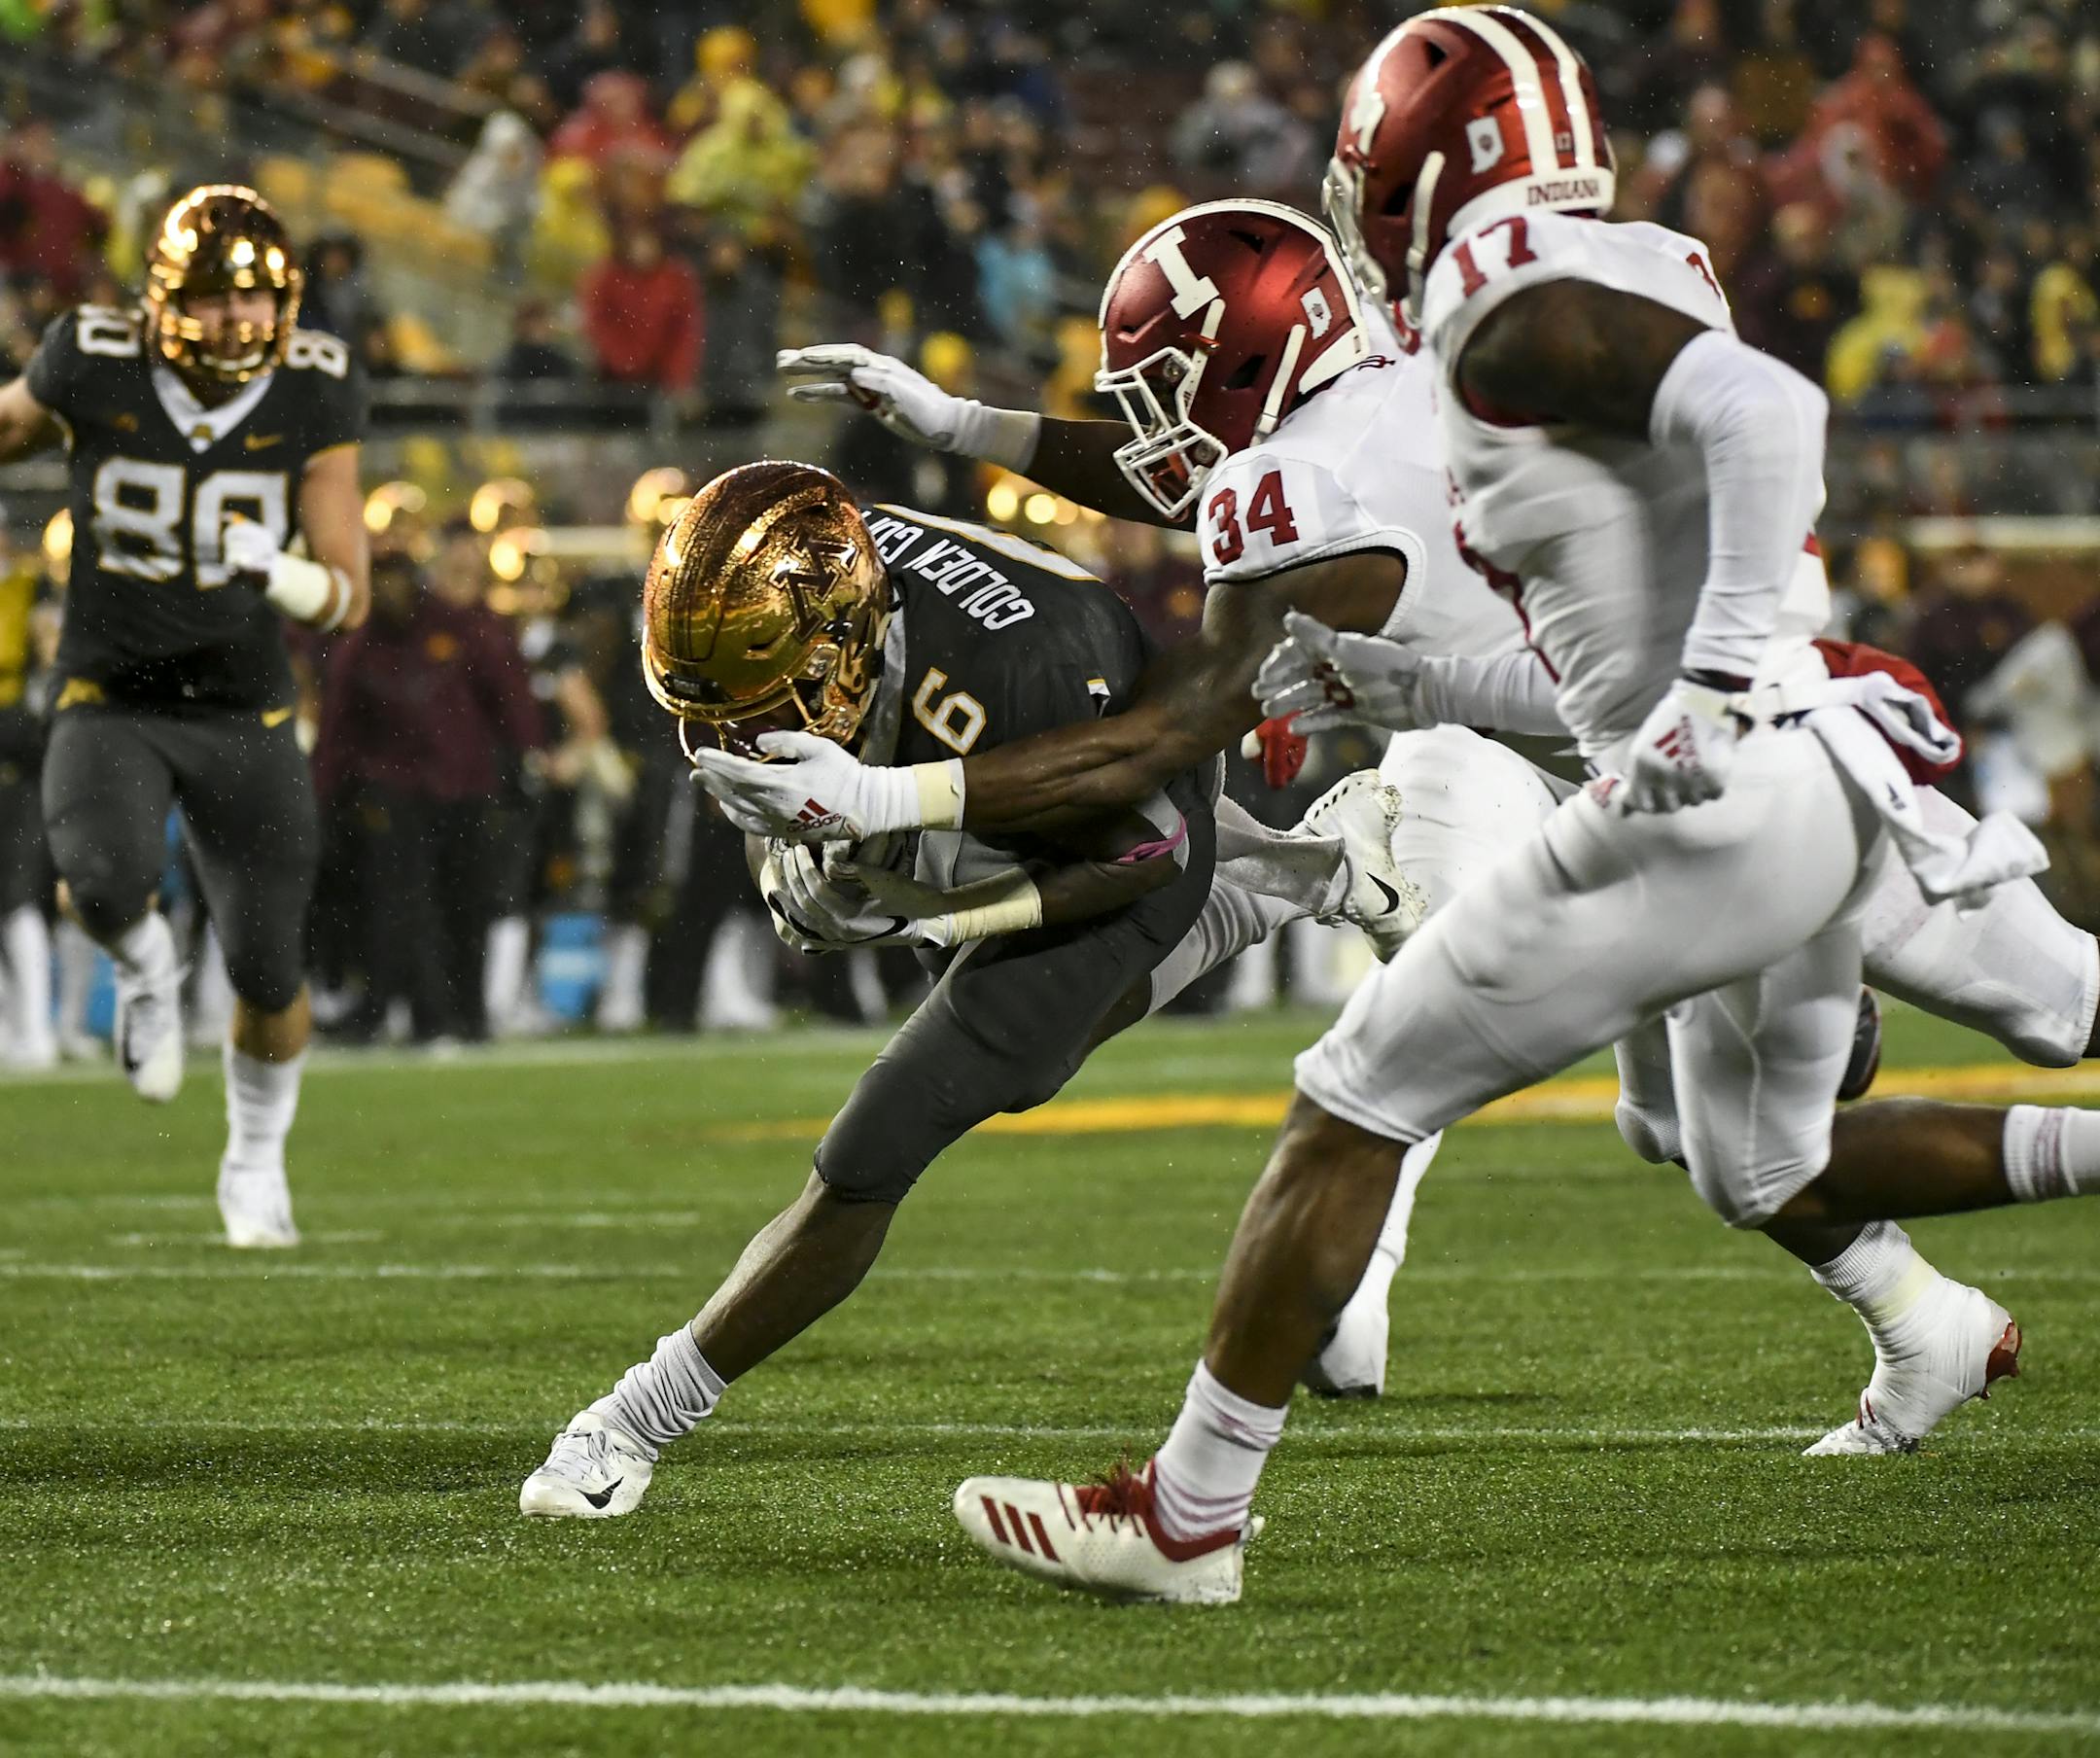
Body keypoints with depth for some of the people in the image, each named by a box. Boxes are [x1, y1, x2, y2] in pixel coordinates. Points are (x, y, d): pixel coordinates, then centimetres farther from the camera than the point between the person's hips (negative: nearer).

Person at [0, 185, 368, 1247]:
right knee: (106, 881, -31)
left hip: (245, 718, 1)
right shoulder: (94, 369, -12)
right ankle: (145, 969, 7)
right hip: (109, 705, -1)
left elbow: (348, 601, -10)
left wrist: (281, 577, -30)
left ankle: (256, 1159, 35)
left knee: (268, 978, 3)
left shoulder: (312, 399, -10)